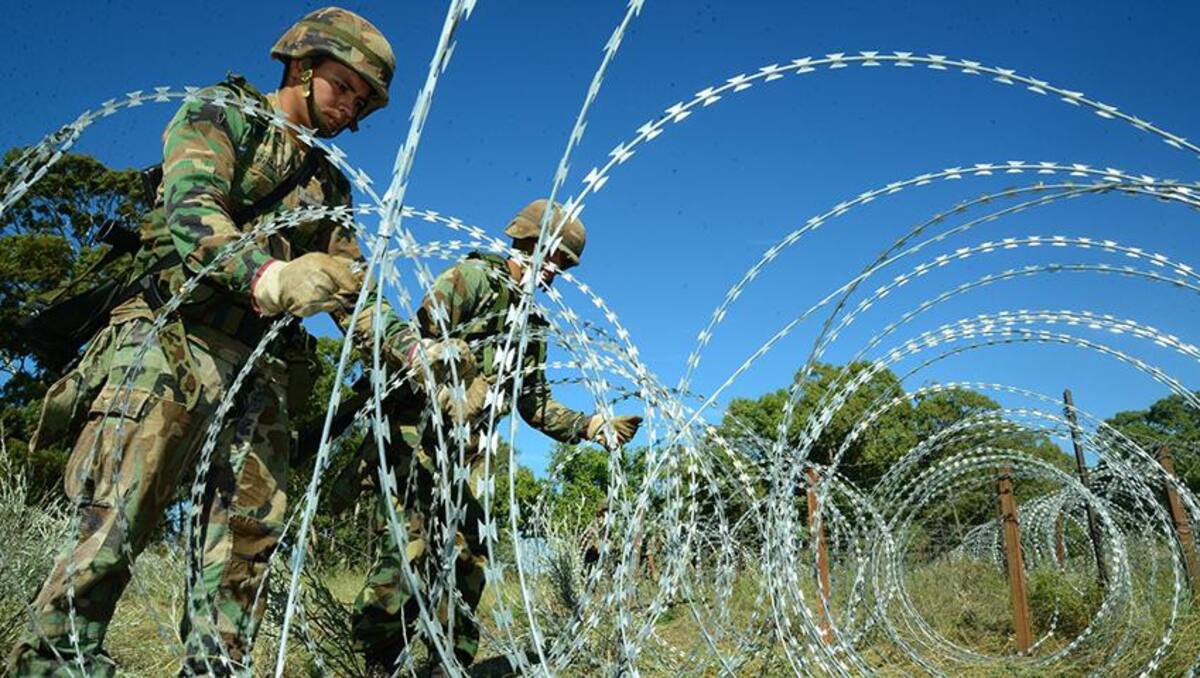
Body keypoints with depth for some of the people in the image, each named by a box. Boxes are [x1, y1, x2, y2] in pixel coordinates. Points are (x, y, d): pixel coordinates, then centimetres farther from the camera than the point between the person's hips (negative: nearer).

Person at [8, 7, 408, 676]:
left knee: (249, 538, 1)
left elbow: (353, 287, 17)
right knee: (115, 524, -13)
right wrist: (266, 276, -35)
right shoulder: (218, 115, 6)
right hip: (178, 340, -6)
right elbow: (191, 214, -14)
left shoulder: (328, 183, 24)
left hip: (261, 369, 6)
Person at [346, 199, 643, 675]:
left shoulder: (532, 328, 21)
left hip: (466, 458, 8)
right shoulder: (472, 277, -1)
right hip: (417, 436, -7)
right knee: (410, 550, -16)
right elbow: (414, 339, -12)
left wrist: (591, 427, 12)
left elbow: (536, 404, 22)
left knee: (466, 559, 7)